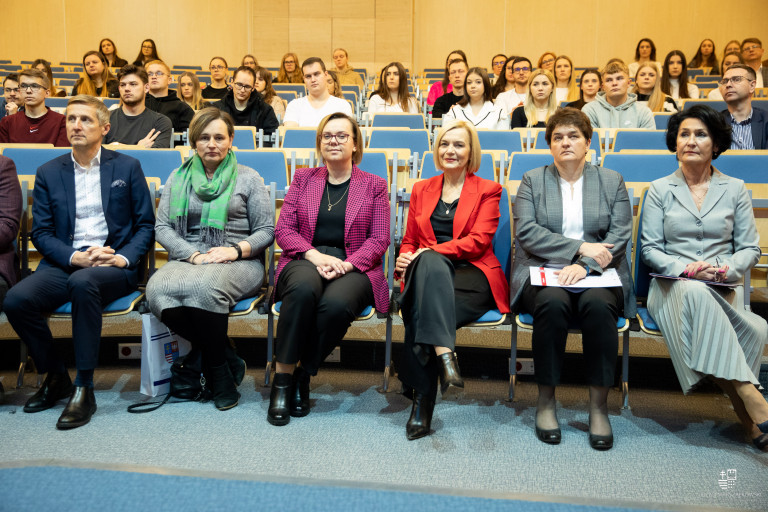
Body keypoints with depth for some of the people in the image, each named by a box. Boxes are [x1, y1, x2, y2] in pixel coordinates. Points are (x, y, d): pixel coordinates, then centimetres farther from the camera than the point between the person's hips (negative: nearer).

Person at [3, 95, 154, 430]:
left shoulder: (127, 167, 10)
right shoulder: (48, 173, 15)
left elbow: (146, 225, 7)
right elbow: (41, 231, 8)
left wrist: (123, 258, -12)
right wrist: (75, 257, -11)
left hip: (113, 266, -3)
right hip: (64, 262, 3)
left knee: (82, 282, -37)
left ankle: (84, 388, -27)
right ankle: (55, 376, -1)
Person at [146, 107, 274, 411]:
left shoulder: (248, 178, 11)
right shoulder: (178, 178, 18)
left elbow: (266, 230, 6)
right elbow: (162, 227, 8)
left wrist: (237, 249, -13)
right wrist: (194, 255, -10)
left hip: (237, 263, -3)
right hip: (186, 258, 3)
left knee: (204, 286, -38)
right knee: (158, 289, -32)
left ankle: (217, 368, -15)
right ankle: (228, 360, -18)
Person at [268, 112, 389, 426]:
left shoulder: (374, 186, 14)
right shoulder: (303, 179, 18)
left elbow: (379, 240, 4)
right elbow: (283, 229, 8)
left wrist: (347, 264, -14)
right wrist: (315, 255, -11)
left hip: (353, 267, -1)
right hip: (305, 261, 1)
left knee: (336, 304, -35)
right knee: (303, 289, -36)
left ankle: (303, 376, -13)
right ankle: (283, 379, -25)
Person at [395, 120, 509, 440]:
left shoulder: (488, 190, 11)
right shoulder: (422, 189, 23)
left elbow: (478, 241, -4)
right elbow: (410, 241, 20)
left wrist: (430, 252, -16)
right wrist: (404, 258, -5)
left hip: (472, 275, -2)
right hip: (430, 273, 3)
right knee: (430, 262, -36)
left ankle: (422, 399, -33)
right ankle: (445, 354, -47)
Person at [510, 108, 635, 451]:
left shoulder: (612, 181, 14)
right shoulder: (532, 180, 12)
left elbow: (620, 235, 2)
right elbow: (526, 232, -2)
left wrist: (586, 264, -15)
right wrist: (580, 247, -10)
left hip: (596, 276, 1)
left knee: (598, 304, -33)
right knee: (552, 303, -34)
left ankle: (599, 405, -22)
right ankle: (545, 401, -20)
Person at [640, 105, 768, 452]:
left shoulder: (735, 189, 15)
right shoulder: (660, 190, 11)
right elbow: (650, 249, 3)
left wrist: (725, 270, -12)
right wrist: (687, 269, -15)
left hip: (724, 289, 2)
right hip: (671, 287, -1)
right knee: (694, 292, -38)